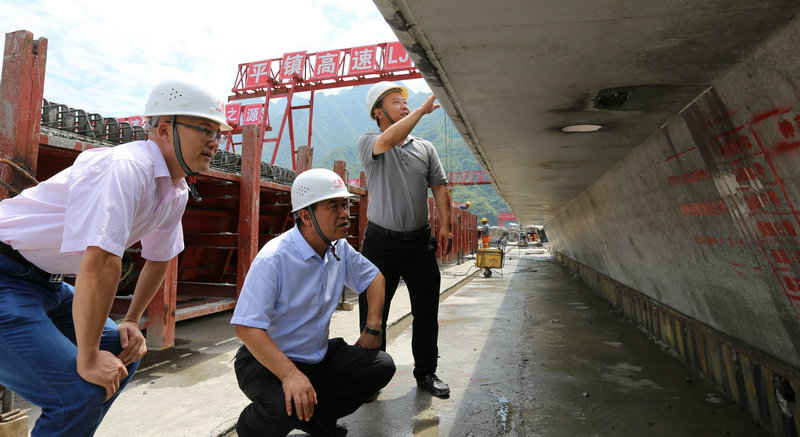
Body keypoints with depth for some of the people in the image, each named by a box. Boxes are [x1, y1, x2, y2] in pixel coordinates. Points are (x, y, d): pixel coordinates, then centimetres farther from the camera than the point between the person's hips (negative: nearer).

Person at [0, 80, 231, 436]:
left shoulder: (177, 192, 3)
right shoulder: (126, 167, -27)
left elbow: (159, 258, 14)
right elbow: (99, 262, -32)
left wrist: (131, 323, 12)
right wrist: (88, 358, -24)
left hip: (47, 283, 9)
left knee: (122, 352, 11)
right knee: (80, 394, -17)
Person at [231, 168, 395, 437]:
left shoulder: (340, 248, -2)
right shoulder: (273, 259, -25)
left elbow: (374, 278, 12)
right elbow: (247, 326, -30)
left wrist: (373, 327, 0)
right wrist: (290, 374, -38)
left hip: (319, 357, 6)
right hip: (268, 362, -6)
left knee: (382, 366, -8)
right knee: (284, 409, -34)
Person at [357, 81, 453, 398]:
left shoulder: (425, 147, 13)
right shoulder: (368, 143, 1)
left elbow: (439, 186, 10)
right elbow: (388, 140, -22)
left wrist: (445, 225, 0)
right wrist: (423, 109, -18)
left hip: (420, 241, 3)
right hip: (381, 241, -3)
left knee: (426, 311, 8)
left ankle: (426, 372, 25)